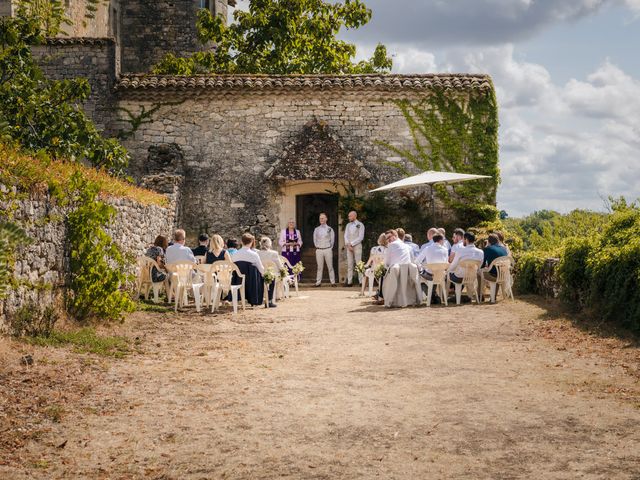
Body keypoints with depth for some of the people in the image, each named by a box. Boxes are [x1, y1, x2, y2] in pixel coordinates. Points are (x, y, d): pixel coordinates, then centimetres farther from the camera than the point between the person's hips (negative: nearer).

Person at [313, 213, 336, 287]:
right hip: (319, 250, 2)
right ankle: (318, 282, 3)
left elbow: (332, 239, 8)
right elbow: (315, 239, 15)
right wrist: (317, 246, 7)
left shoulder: (330, 229, 4)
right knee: (319, 267, 2)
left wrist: (330, 247, 4)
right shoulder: (316, 229, 10)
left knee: (330, 266, -1)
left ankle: (333, 282, 2)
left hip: (328, 249, -2)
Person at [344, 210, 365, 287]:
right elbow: (346, 236, 9)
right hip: (349, 246, 5)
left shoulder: (360, 225, -1)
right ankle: (349, 282, 2)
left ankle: (361, 281, -8)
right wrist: (348, 245, -7)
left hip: (357, 246, -5)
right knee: (349, 264, 2)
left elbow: (360, 237, -8)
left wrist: (351, 244, -11)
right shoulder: (348, 225, 15)